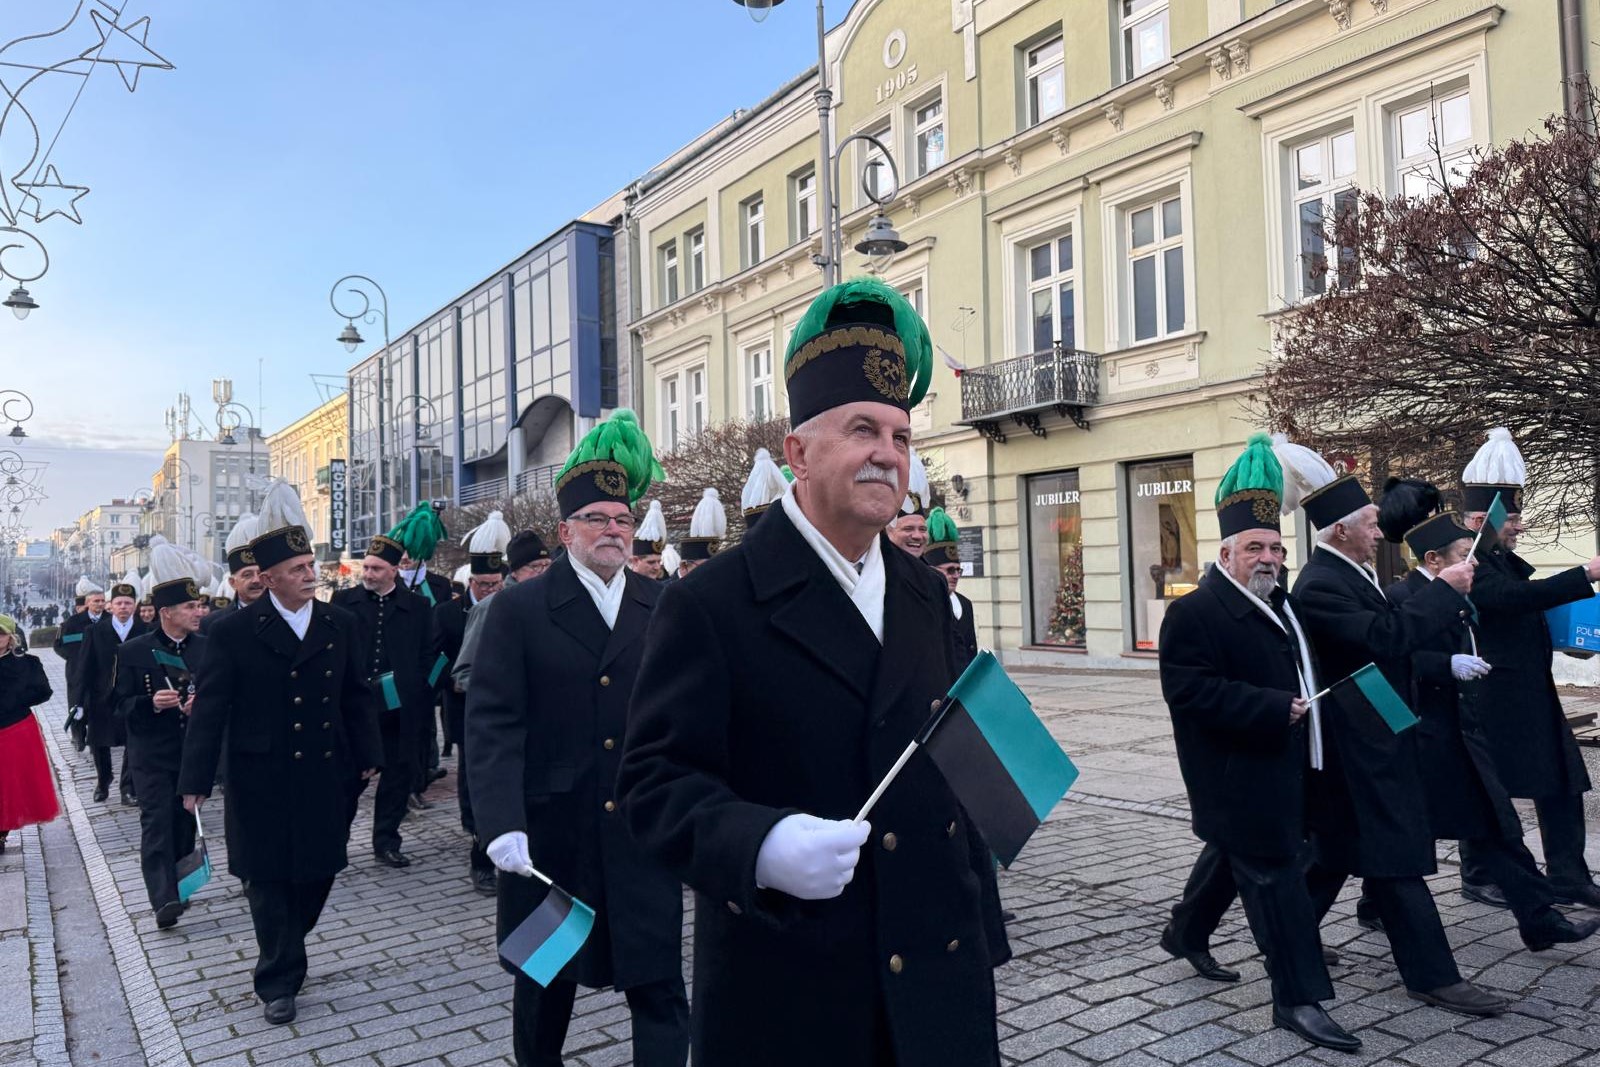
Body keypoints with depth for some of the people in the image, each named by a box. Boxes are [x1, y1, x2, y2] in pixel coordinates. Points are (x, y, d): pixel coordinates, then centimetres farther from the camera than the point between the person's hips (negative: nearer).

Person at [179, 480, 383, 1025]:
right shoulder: (233, 632, -7)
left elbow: (356, 696, 8)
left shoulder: (340, 624, 2)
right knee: (269, 881, 8)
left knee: (318, 873, 12)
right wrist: (196, 781, -8)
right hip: (262, 781, -3)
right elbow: (210, 710, -7)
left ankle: (283, 951, 38)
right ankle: (279, 981, 24)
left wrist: (367, 756, 9)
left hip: (326, 777, 3)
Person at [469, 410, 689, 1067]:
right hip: (550, 833, 0)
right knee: (545, 982, 20)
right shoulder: (519, 610, -4)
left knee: (658, 987, 3)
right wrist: (502, 825, -20)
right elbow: (493, 723, -10)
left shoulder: (664, 608, 3)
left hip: (644, 832, 1)